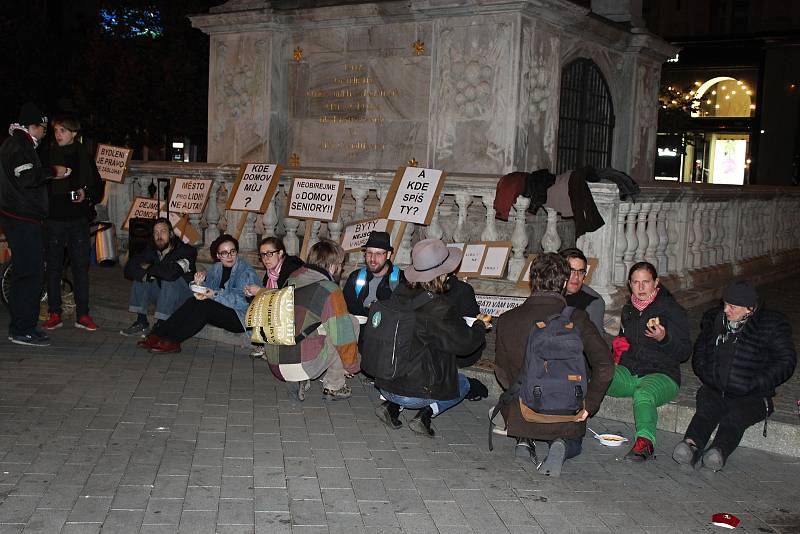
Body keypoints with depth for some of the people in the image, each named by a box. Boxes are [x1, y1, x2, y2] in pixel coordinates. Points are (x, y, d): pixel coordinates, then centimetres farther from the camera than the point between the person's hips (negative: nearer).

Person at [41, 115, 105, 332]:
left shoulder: (84, 157, 6)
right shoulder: (47, 156, 3)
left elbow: (98, 186, 9)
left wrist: (86, 195, -8)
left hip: (78, 219, 0)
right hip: (54, 219, 0)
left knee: (81, 267, 2)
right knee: (53, 268, 4)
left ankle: (82, 315, 9)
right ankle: (54, 314, 13)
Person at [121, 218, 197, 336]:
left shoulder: (185, 250, -21)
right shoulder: (152, 249, -1)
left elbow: (171, 273, -40)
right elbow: (128, 269, -7)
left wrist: (149, 268, -21)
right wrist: (145, 274, -28)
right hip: (163, 296, 6)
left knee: (170, 280, -32)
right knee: (139, 276, -9)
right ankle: (142, 324, -10)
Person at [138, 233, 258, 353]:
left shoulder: (245, 270, -13)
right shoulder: (216, 268, 10)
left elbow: (241, 301, -23)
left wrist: (214, 295, -33)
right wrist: (199, 283, -13)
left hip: (242, 318, -7)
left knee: (204, 305, -27)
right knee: (193, 302, -16)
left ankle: (171, 341, -23)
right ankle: (158, 334, -18)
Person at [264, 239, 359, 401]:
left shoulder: (291, 279, 13)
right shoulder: (330, 291, -9)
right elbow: (343, 335, -7)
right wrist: (352, 366, 9)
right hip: (304, 366, -7)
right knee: (352, 322, 6)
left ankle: (298, 381, 14)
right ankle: (334, 386, 12)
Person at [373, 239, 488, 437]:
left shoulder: (399, 295, -1)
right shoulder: (437, 307, -21)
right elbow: (465, 343, -11)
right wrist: (480, 325, 10)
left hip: (385, 384, 6)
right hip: (413, 393, -6)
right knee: (463, 383, 20)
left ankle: (391, 406, 12)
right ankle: (426, 413, -2)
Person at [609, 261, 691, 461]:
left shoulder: (672, 309, 0)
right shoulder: (628, 310, 19)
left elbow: (685, 352, -4)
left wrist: (664, 339, -22)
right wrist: (619, 344, 14)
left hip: (661, 374, -5)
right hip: (628, 371, 6)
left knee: (643, 394, -41)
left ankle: (645, 440, -56)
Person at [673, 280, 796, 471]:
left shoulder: (772, 325, 0)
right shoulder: (714, 318, 13)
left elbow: (786, 361, -1)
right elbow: (700, 351, 24)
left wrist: (753, 385, -9)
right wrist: (708, 378, 7)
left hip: (751, 397, -2)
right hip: (715, 390, 2)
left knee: (735, 417, -33)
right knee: (706, 410, -31)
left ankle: (719, 452, -55)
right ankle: (692, 445, -52)